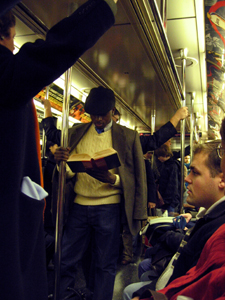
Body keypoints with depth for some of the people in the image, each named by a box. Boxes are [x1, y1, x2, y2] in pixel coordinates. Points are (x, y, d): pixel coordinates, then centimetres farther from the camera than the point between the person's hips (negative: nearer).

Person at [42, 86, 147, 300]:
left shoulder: (129, 136, 3)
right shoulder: (76, 133, 10)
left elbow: (139, 179, 3)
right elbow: (69, 172, 11)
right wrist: (61, 160, -11)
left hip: (108, 208, -2)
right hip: (79, 206, 3)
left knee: (105, 265, 6)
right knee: (65, 261, 7)